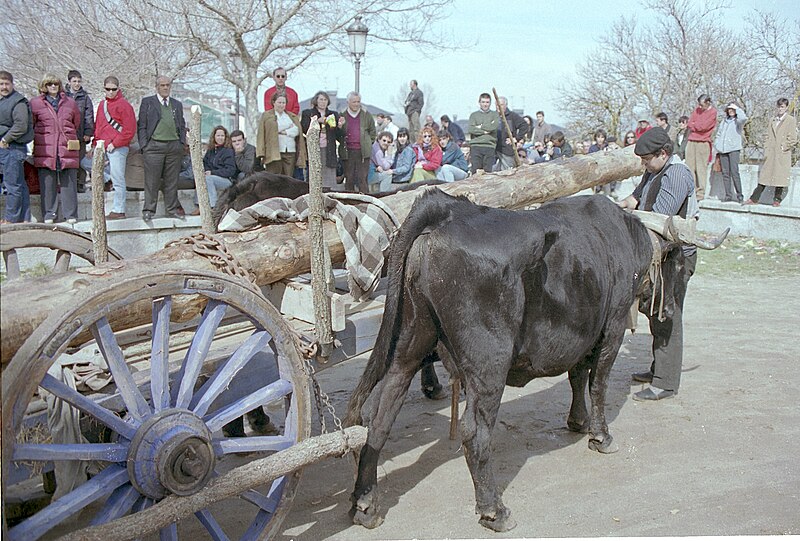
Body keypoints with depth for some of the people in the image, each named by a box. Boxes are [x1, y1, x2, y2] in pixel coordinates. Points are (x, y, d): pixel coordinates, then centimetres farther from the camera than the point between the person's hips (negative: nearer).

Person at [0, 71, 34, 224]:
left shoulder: (18, 102, -10)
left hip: (13, 148, -9)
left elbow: (21, 126, -18)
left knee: (12, 184, -5)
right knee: (20, 184, 10)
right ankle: (24, 219, 14)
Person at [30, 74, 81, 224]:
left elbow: (76, 123, 21)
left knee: (69, 182, 1)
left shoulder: (70, 103, 11)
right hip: (45, 150, -1)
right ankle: (49, 214, 8)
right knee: (47, 183, 0)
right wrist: (40, 138, 12)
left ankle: (71, 215, 7)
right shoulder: (35, 103, 6)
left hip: (67, 148, 1)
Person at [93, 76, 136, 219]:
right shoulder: (102, 104, 18)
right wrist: (96, 143, 12)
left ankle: (118, 211, -3)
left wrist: (114, 144, -13)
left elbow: (130, 129, -11)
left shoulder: (123, 104, -4)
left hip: (117, 148, -8)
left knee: (118, 180, -7)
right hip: (103, 147, 8)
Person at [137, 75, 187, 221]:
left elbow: (182, 126, 20)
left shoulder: (177, 104, 19)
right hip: (154, 146, -3)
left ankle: (172, 209, 11)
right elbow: (142, 126, 4)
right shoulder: (147, 102, 8)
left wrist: (182, 144, 8)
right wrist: (144, 146, -5)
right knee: (152, 180, -5)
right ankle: (148, 210, 0)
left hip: (174, 146, 3)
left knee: (172, 180, 5)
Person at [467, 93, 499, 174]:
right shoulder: (474, 115, 13)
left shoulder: (495, 114, 13)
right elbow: (470, 129, -3)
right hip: (475, 146, 0)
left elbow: (494, 126, -6)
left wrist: (481, 126, -1)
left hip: (490, 146, 0)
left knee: (488, 172, -3)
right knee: (475, 172, -3)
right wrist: (485, 131, -7)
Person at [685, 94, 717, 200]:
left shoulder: (712, 112, -4)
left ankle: (700, 193, -6)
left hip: (703, 143, -6)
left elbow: (702, 127, -12)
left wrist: (694, 125, 4)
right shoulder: (697, 110, 16)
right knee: (690, 167, 3)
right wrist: (697, 126, -7)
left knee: (701, 168, -6)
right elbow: (689, 124, 9)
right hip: (691, 142, 6)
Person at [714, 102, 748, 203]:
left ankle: (739, 195, -9)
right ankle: (728, 195, 6)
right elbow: (718, 134, 24)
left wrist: (737, 108, -6)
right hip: (723, 150, 5)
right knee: (725, 173, 2)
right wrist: (717, 147, 12)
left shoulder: (737, 121, 2)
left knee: (734, 172, -13)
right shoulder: (724, 121, 20)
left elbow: (743, 118, -22)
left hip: (734, 149, -5)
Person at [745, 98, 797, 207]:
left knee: (780, 176, -2)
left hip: (782, 154, -4)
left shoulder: (791, 120, 1)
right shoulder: (773, 120, 16)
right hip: (771, 153, 4)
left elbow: (793, 139, -3)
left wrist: (783, 147, -9)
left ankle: (777, 199, 6)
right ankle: (754, 199, 3)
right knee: (764, 175, 4)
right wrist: (766, 150, 7)